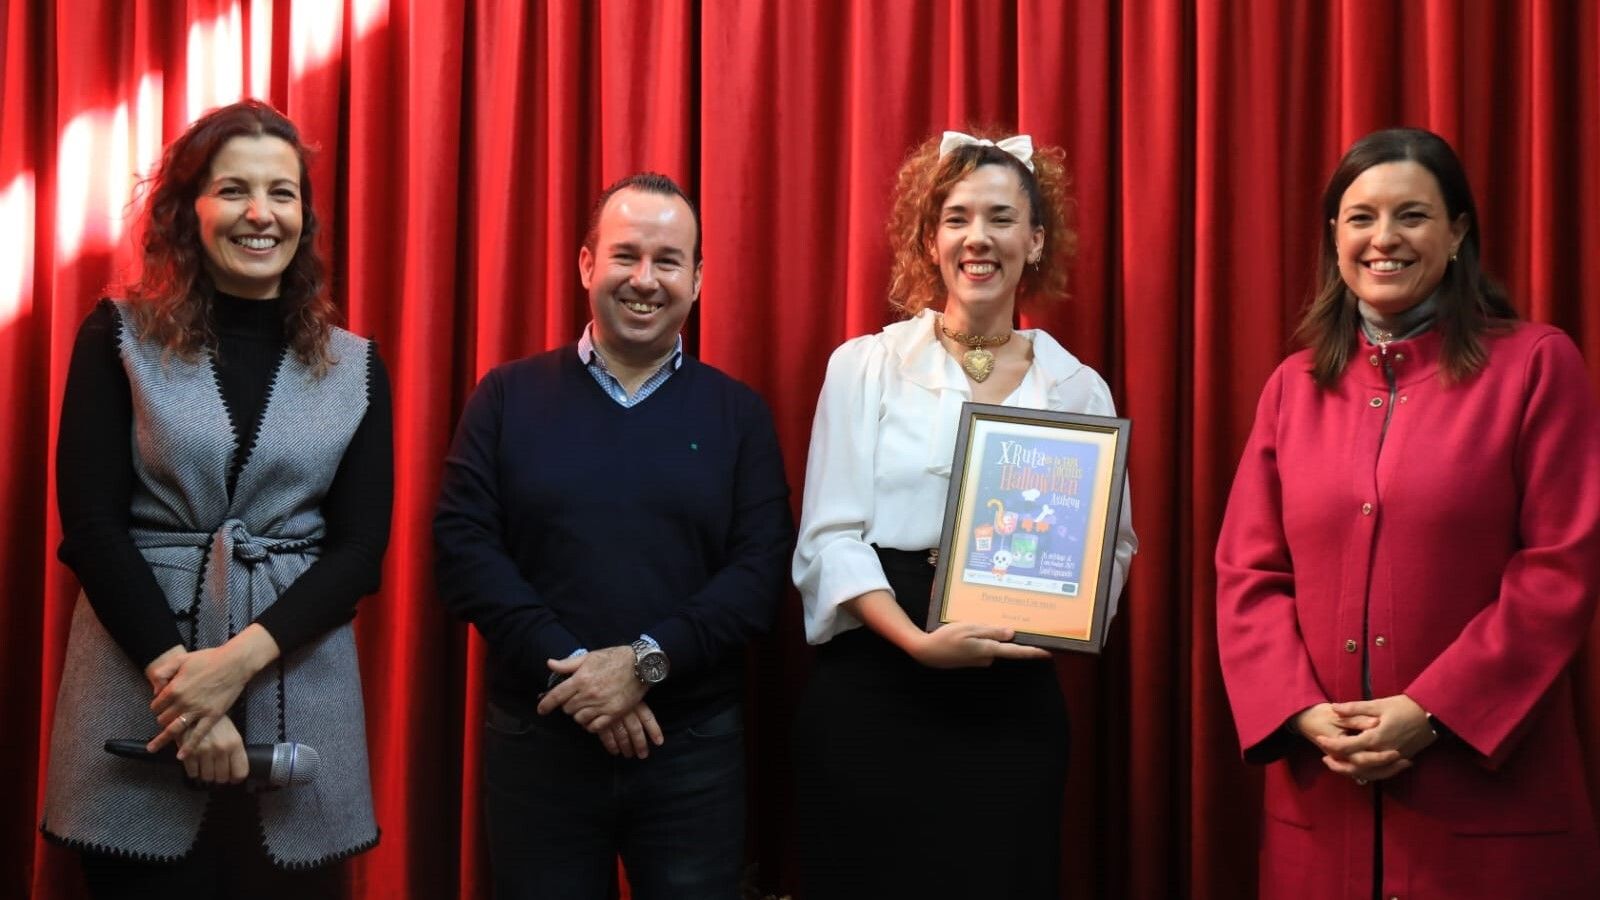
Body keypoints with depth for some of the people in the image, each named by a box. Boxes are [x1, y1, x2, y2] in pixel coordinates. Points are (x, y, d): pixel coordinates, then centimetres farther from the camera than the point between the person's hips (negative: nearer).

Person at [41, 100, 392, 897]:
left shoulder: (355, 367, 6)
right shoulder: (120, 337, 3)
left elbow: (360, 547, 0)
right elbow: (91, 525, -4)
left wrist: (243, 656, -14)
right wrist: (173, 670, -15)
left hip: (297, 702, 2)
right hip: (141, 695, -1)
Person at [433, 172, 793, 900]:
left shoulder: (738, 413, 4)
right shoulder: (509, 397, 4)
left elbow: (762, 567, -4)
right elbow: (464, 545, -4)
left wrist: (646, 660, -17)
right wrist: (573, 669, -15)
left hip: (694, 747, 0)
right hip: (537, 738, 0)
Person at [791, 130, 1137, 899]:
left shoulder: (1079, 389, 7)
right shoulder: (866, 366, 1)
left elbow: (1112, 544, 9)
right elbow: (830, 537, -5)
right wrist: (917, 640, -18)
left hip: (1012, 700, 2)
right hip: (871, 690, -1)